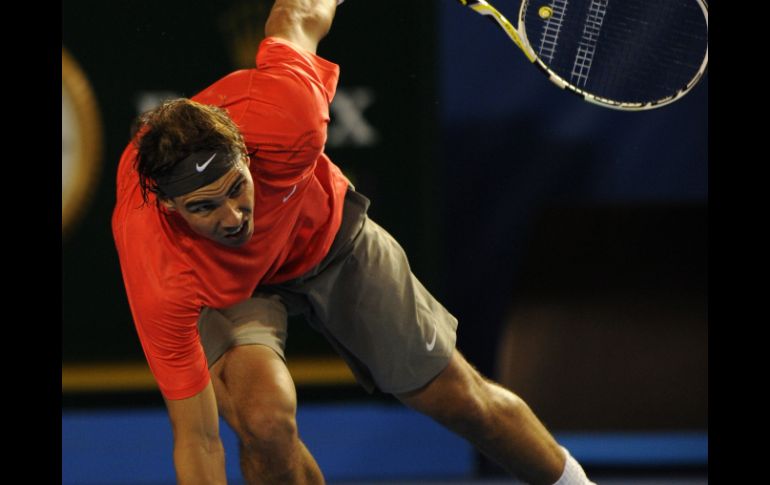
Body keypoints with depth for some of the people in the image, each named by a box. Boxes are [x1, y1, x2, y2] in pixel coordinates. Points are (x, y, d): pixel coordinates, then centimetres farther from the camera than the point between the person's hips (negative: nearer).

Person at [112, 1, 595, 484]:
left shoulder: (276, 116, -41)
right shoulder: (160, 281, -43)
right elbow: (197, 439, -36)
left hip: (328, 232, 3)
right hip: (226, 289, -2)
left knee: (459, 397, 11)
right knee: (265, 420, -31)